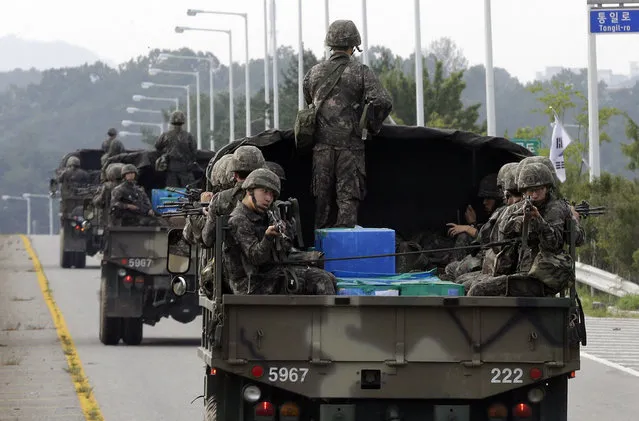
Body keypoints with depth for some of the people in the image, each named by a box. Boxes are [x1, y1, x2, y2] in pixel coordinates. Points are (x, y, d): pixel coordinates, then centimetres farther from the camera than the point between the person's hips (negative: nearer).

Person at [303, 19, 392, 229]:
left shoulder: (314, 73, 7)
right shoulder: (361, 72, -5)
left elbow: (307, 103, 16)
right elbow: (383, 101, -15)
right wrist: (372, 126, 1)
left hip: (321, 143, 3)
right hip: (350, 145, -3)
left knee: (322, 196, 10)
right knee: (348, 198, 0)